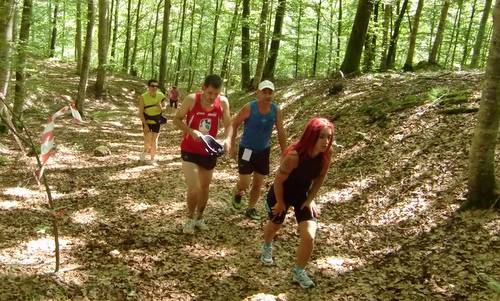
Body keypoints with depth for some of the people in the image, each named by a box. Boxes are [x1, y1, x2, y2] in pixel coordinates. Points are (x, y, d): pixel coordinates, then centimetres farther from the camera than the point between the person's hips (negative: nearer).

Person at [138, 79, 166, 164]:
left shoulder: (161, 96, -10)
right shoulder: (143, 97, -18)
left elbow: (162, 110, 1)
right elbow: (141, 112, -15)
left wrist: (160, 107, -23)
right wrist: (145, 124, -21)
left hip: (156, 122, 2)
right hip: (147, 122, -2)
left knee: (154, 141, 2)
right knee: (147, 141, -5)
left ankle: (152, 159, 17)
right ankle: (146, 151, 29)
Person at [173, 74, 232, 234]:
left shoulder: (223, 102, -10)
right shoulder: (191, 99, -18)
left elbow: (228, 125, -1)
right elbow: (176, 120, -8)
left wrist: (227, 139, -22)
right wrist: (192, 131, -25)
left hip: (209, 152, 3)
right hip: (190, 151, -3)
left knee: (205, 187, 16)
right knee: (194, 188, -10)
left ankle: (199, 217, 38)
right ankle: (190, 217, 17)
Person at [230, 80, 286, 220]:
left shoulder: (276, 110, -9)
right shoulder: (249, 108, -19)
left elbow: (281, 133, 0)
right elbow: (234, 124, -7)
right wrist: (232, 145, -7)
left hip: (263, 151, 4)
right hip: (247, 150, -3)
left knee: (258, 184, 11)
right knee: (245, 183, -4)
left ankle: (251, 208, 30)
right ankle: (237, 193, 30)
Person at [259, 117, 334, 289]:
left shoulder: (326, 154, -21)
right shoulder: (294, 156, -37)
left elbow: (320, 177, -1)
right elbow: (278, 181, -24)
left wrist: (310, 199, -2)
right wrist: (281, 203, -10)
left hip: (303, 195, 3)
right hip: (281, 194, -3)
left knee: (309, 236, -9)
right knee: (274, 225, 25)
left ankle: (298, 272, 16)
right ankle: (267, 247, 61)